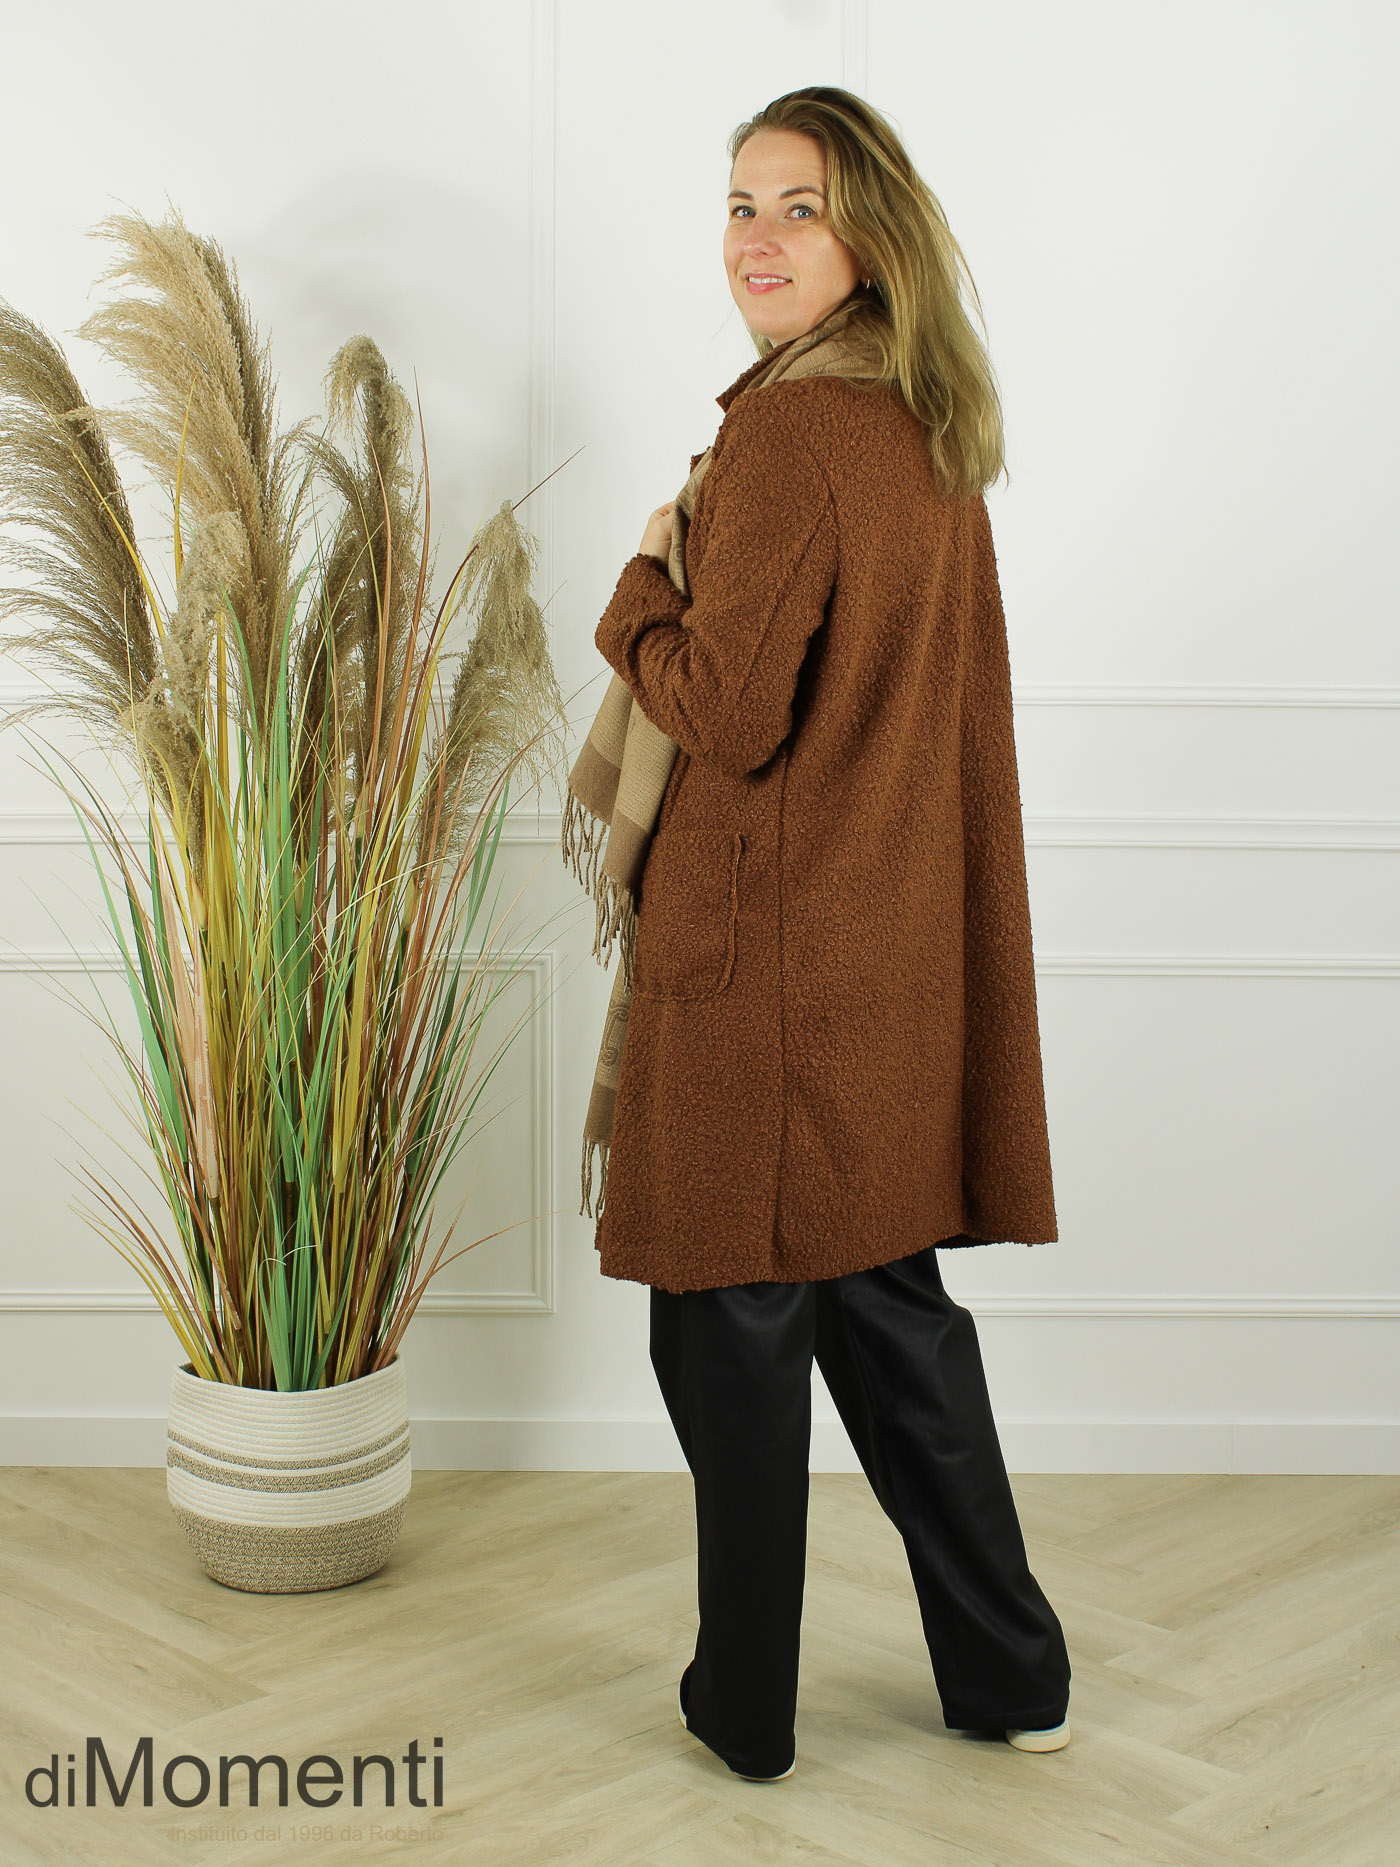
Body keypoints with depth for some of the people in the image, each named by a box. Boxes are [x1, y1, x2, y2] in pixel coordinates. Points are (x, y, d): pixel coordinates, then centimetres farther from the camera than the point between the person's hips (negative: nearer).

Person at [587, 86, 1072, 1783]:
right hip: (907, 949, 9)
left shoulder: (785, 436, -16)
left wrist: (644, 586, -3)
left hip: (766, 956, -9)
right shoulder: (936, 440, 11)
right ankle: (1008, 1677, 28)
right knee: (889, 1297, 18)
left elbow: (727, 708, -19)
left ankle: (745, 1707, 19)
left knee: (733, 1323, 5)